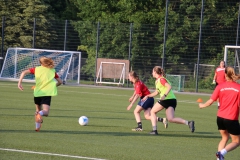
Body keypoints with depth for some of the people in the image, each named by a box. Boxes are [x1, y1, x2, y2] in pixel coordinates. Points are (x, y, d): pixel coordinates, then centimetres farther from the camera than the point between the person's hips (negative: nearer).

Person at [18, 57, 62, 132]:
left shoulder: (36, 69, 10)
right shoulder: (52, 71, 12)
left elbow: (24, 72, -2)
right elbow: (60, 82, 12)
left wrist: (19, 82, -5)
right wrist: (53, 86, 30)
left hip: (37, 92, 2)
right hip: (47, 93, -2)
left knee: (38, 110, 23)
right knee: (46, 112, -10)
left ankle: (37, 127, 13)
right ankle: (40, 113, -44)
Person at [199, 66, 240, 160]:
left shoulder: (220, 86, -2)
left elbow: (210, 101, 0)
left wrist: (202, 105, 18)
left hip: (220, 117, 4)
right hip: (232, 119, -4)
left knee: (225, 137, 25)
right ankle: (222, 152, -16)